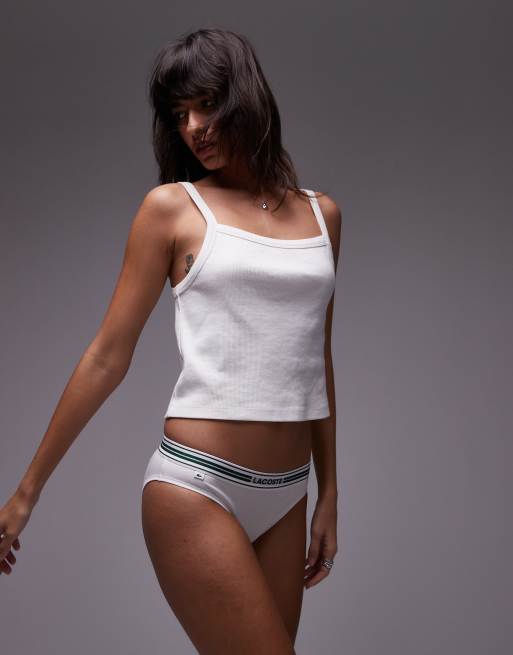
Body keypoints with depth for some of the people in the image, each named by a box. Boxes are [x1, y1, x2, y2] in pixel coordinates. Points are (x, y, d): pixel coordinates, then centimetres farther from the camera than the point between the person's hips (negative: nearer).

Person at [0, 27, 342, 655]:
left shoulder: (321, 214, 11)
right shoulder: (172, 206, 0)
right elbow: (107, 356, 1)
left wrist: (329, 494, 17)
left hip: (284, 497, 5)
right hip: (197, 485, -4)